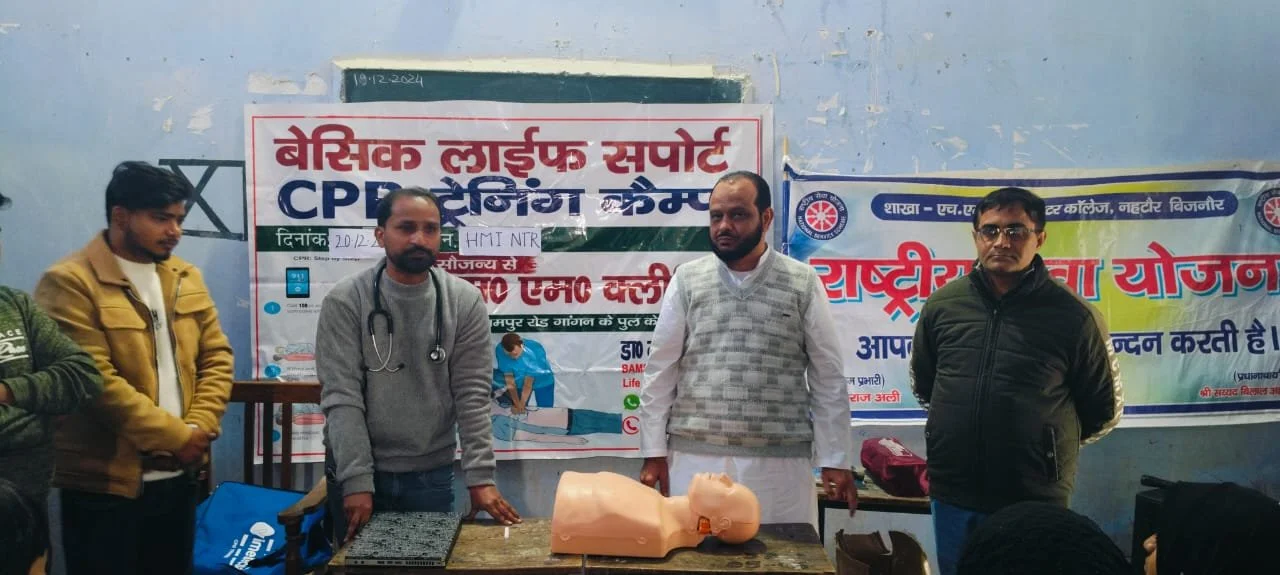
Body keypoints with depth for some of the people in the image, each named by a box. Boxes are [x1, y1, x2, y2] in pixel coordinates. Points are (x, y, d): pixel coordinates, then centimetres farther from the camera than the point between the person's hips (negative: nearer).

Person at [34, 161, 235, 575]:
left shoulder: (186, 278, 11)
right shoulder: (71, 282, -12)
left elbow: (216, 356, 9)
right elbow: (95, 380, -19)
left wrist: (200, 429, -7)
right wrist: (177, 437, -16)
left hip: (179, 476, 7)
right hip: (105, 483, -6)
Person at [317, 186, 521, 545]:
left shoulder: (465, 302, -5)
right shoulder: (345, 302, -9)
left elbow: (472, 395, -7)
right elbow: (340, 397, -13)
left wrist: (480, 476, -14)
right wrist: (356, 481, -19)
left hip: (432, 473, 1)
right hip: (356, 470, -1)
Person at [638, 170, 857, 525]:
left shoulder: (803, 283, 3)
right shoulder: (687, 280, 5)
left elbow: (827, 377, 5)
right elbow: (660, 372, 6)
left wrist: (835, 459, 2)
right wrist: (654, 453, 2)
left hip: (779, 462, 0)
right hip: (695, 459, 1)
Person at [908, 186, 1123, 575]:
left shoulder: (1072, 315, -7)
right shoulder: (943, 305, 1)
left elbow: (1104, 410, 6)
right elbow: (922, 384, 17)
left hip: (1036, 503, -3)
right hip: (953, 497, 3)